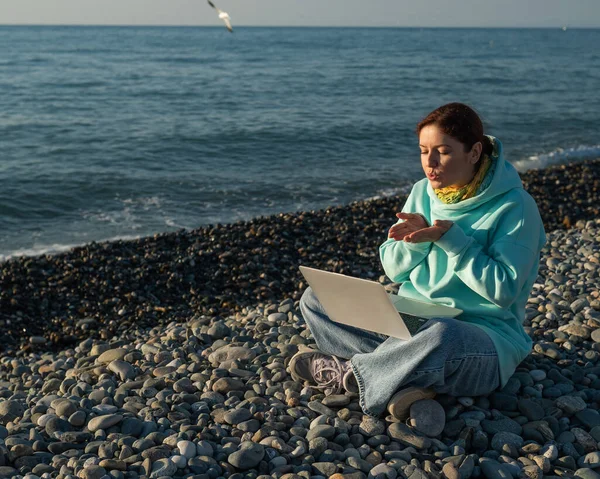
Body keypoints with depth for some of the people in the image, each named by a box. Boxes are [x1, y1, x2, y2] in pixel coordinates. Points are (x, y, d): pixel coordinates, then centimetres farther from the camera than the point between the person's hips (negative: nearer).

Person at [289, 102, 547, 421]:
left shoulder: (514, 207, -11)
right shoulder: (422, 192, 7)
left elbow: (503, 290, -16)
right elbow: (393, 269, 8)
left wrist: (451, 239, -21)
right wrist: (415, 239, -13)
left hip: (484, 334, -6)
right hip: (409, 321, 6)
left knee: (442, 335, -43)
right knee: (315, 299, -6)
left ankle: (348, 373, -17)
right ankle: (411, 376, -21)